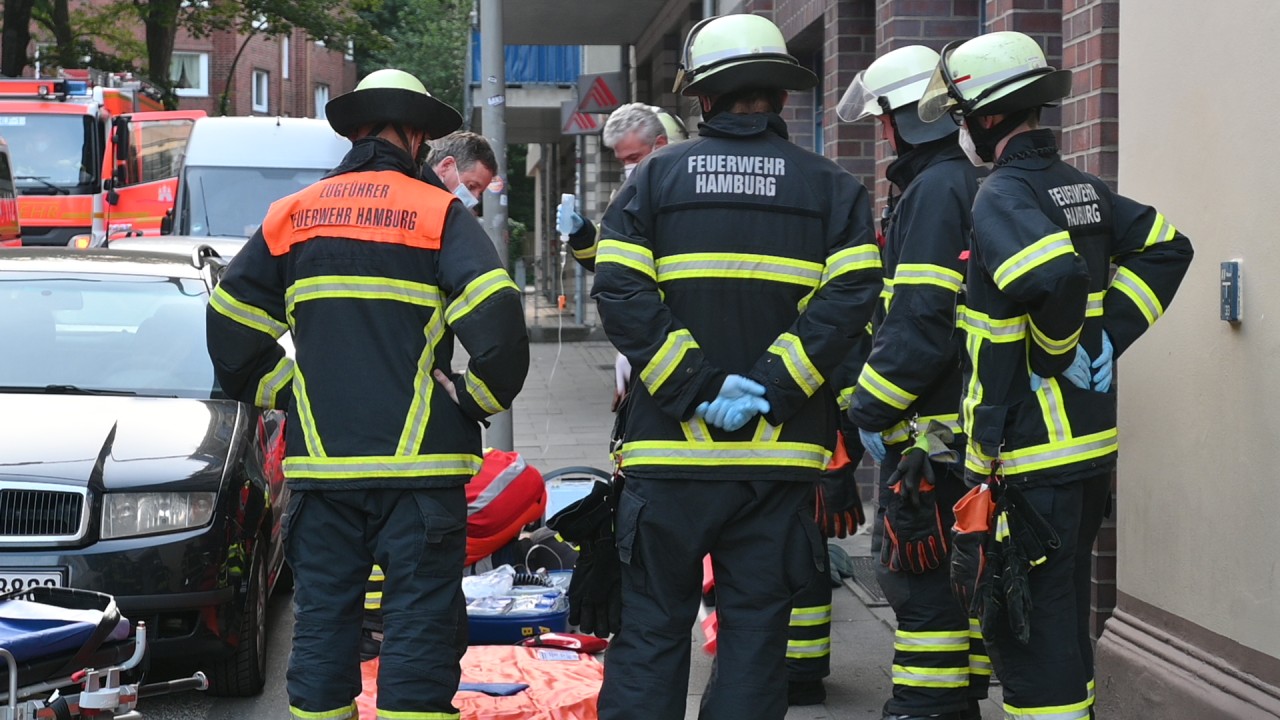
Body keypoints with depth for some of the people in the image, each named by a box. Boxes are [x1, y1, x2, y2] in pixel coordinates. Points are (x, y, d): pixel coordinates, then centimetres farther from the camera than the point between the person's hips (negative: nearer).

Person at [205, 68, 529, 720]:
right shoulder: (438, 214, -2)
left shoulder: (294, 215, 9)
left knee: (321, 619, 11)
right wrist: (481, 396, 0)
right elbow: (495, 317, -14)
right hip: (419, 463, -3)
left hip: (319, 463, 4)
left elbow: (230, 324, 9)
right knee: (420, 624, 0)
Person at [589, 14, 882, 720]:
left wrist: (697, 386, -9)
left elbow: (621, 294, -8)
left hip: (669, 452, 0)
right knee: (755, 634, 6)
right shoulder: (832, 187, 6)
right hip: (778, 456, 1)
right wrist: (770, 388, -11)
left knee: (651, 631, 5)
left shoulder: (654, 177, 5)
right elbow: (851, 299, -9)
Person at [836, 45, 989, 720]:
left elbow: (921, 322, -23)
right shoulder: (972, 185, 16)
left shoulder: (935, 190, -15)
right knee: (955, 569, 16)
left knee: (918, 571, -5)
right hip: (964, 423, 10)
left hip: (930, 427, -10)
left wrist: (871, 409, -17)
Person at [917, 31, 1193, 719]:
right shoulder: (1084, 188, 11)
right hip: (1093, 442, 9)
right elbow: (1166, 247, 18)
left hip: (1027, 456, -9)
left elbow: (1056, 276, -32)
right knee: (1062, 609, 20)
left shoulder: (1000, 196, -16)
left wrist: (1060, 348, -13)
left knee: (1022, 623, -3)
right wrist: (1109, 332, 11)